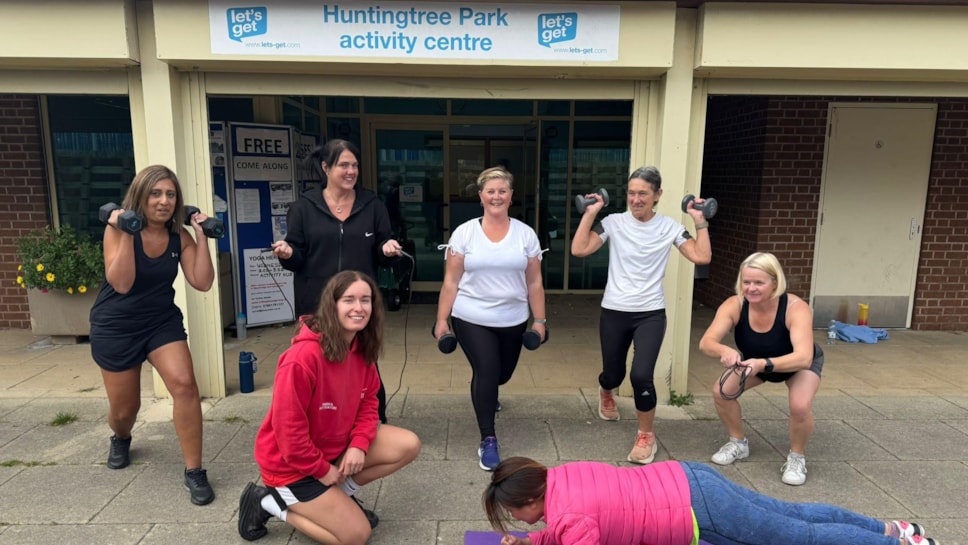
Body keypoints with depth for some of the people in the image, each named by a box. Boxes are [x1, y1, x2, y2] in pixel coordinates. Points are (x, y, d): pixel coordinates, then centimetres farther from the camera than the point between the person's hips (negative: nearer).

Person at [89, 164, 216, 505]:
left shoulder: (179, 237, -7)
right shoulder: (117, 230, -16)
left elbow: (202, 283, -14)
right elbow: (121, 284, -26)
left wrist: (201, 238, -18)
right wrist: (126, 234, -32)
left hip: (163, 322, 2)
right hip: (115, 327, -1)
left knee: (184, 385, -21)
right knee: (124, 408, 10)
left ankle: (194, 472, -8)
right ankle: (121, 439, 51)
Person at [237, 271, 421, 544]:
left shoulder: (362, 349, -6)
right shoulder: (303, 357, -31)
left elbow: (368, 401, 4)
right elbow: (289, 428, -27)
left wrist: (359, 444, -13)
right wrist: (322, 471, -16)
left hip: (336, 445, 7)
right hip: (291, 463, -7)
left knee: (409, 445, -6)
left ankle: (338, 493, 11)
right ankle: (269, 502, 8)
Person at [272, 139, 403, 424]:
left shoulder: (372, 205, 5)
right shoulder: (304, 206, 2)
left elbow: (381, 254, 7)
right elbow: (297, 259, 2)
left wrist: (387, 248, -15)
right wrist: (287, 253, -20)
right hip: (317, 305, 0)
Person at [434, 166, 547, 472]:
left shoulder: (525, 234, 0)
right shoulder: (464, 232, -5)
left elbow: (534, 282, 3)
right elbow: (451, 281, -4)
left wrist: (540, 320, 2)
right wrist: (442, 320, -6)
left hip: (513, 320, 3)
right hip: (471, 319, -3)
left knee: (502, 374, 17)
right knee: (486, 371, -11)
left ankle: (485, 395, 55)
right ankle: (488, 440, 6)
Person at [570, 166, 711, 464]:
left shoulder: (669, 227, -1)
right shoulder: (614, 222, -5)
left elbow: (702, 257, -8)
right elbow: (579, 250, -13)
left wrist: (700, 221, -8)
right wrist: (590, 214, -14)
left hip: (650, 313, 0)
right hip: (614, 312, 1)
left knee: (641, 375, -18)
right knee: (613, 374, 15)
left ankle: (646, 436, 9)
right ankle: (605, 392, 56)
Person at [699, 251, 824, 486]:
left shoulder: (796, 308, -39)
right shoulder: (734, 305, -30)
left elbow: (803, 358, -50)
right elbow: (706, 342, -40)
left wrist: (764, 364, -67)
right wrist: (725, 351, -64)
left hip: (799, 364, -3)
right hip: (754, 361, 3)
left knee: (800, 406, -29)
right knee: (721, 392, -15)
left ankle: (796, 457, 2)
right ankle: (738, 443, 12)